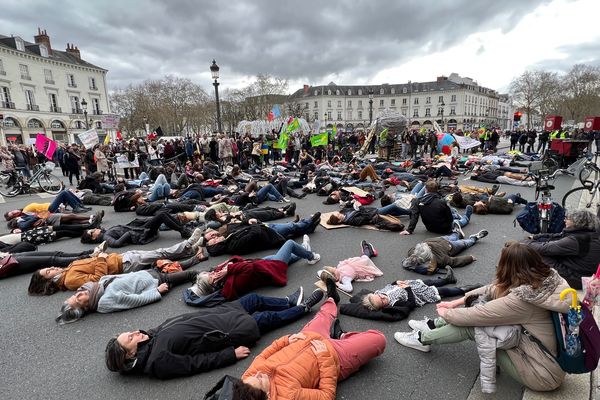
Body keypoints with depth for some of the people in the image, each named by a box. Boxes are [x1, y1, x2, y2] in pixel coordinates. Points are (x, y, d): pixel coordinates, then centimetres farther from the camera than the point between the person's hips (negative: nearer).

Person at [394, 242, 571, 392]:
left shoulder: (520, 300, -32)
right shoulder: (545, 276, -7)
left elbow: (472, 316, -22)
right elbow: (493, 289, 2)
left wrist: (445, 313, -2)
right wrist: (456, 302, 4)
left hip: (545, 374, -7)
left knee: (471, 325, -11)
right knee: (479, 303, 1)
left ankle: (423, 339, 10)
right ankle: (435, 325, 19)